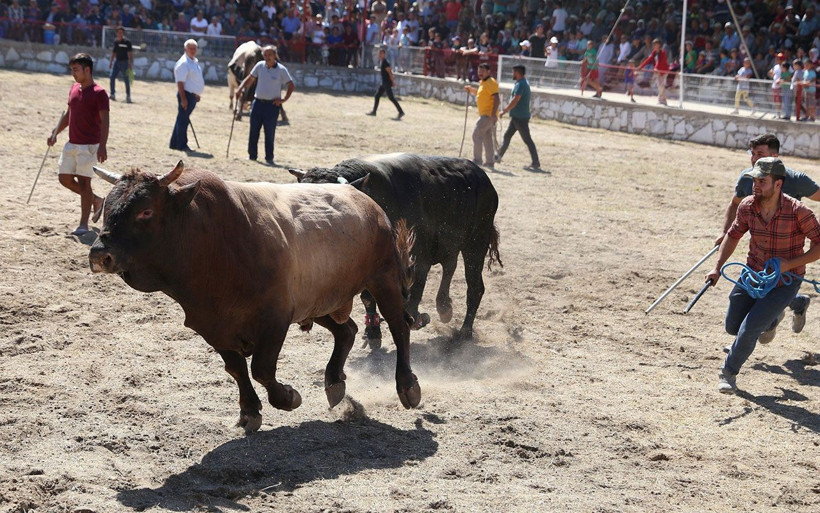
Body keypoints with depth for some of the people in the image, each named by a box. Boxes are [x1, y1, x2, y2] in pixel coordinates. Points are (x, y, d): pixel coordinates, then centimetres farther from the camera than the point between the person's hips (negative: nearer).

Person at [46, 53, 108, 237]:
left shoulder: (99, 93, -12)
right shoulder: (74, 89, 11)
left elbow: (104, 121, -17)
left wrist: (102, 146, -26)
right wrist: (55, 133, 14)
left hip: (89, 145, -8)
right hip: (71, 144, 8)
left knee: (83, 182, -7)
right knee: (65, 178, 8)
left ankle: (83, 225, -2)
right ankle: (96, 201, 26)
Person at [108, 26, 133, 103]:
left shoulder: (127, 42, -9)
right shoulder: (115, 41, 8)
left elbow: (130, 53, -11)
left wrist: (130, 64, -18)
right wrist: (111, 62, 18)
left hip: (124, 62, -5)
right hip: (117, 61, 5)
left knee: (126, 80, -2)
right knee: (112, 77, -3)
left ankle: (128, 96, 4)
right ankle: (113, 94, 5)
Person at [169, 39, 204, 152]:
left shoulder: (195, 61, 15)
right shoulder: (183, 63, -14)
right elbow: (180, 82, -19)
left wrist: (197, 95, 24)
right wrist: (183, 98, -23)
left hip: (193, 95, 9)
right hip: (186, 95, -9)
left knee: (182, 120, 14)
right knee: (183, 120, -4)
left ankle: (174, 143, 22)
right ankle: (182, 145, 0)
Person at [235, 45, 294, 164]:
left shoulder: (281, 70, -5)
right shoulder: (260, 65, 5)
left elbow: (291, 86, 0)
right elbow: (250, 79, 15)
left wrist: (284, 99, -8)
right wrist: (240, 89, 0)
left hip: (272, 105, -3)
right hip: (258, 102, 3)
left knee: (270, 133, 0)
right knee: (253, 131, 5)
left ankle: (269, 158, 9)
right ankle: (252, 155, 14)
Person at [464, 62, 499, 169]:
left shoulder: (491, 83, -14)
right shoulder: (483, 83, 17)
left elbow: (496, 98, -21)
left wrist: (493, 114, -29)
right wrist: (471, 89, 17)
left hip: (488, 115, -11)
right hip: (484, 114, 11)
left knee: (477, 134, -11)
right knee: (487, 138, 13)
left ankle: (477, 160, -9)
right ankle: (490, 162, 17)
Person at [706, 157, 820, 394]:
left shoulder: (798, 212, -25)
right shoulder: (747, 206, -11)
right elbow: (733, 236, 7)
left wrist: (791, 264, -26)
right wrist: (717, 267, -2)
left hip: (784, 282, -5)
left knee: (748, 330, -15)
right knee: (732, 327, 14)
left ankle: (729, 373, 11)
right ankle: (771, 318, 45)